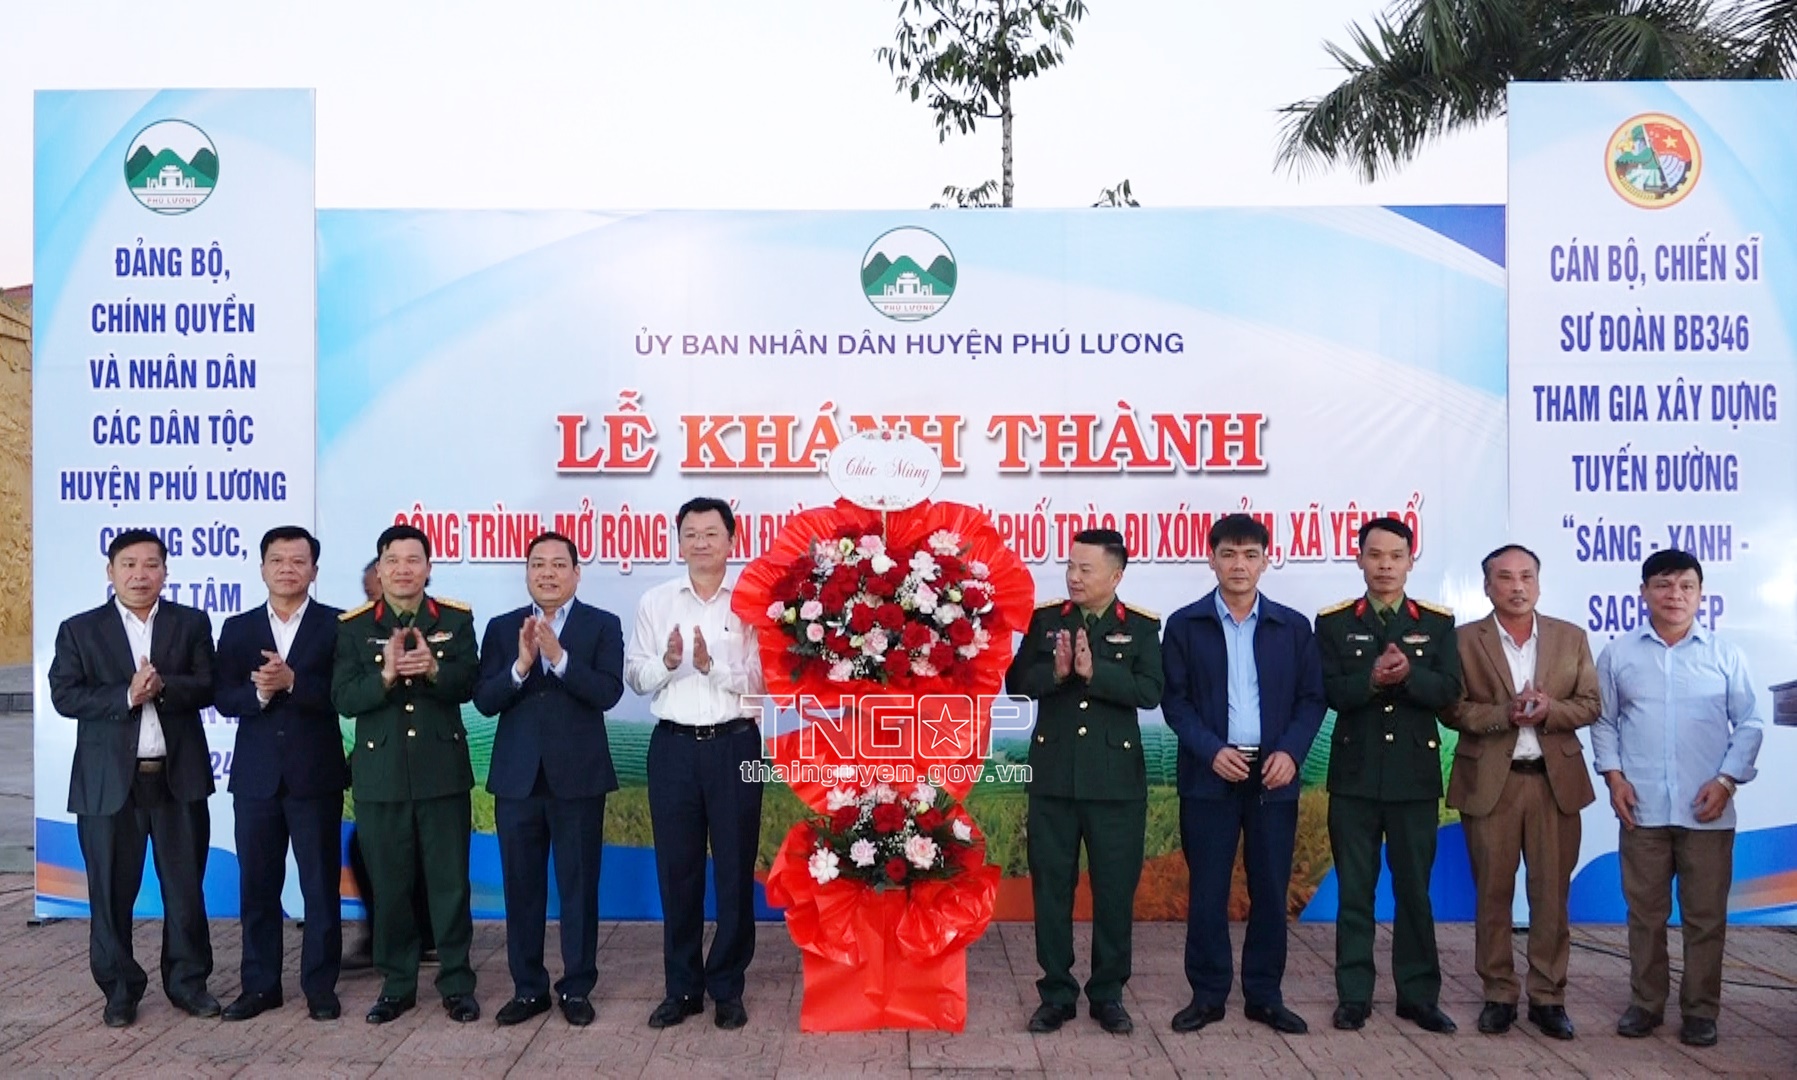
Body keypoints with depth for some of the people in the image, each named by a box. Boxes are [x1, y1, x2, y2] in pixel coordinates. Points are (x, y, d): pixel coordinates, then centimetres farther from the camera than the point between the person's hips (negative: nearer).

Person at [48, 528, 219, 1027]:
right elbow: (65, 695, -5)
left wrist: (163, 686, -20)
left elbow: (207, 686, -3)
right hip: (108, 780, 0)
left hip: (179, 776, 1)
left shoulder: (192, 624, 7)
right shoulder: (79, 630, 5)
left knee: (186, 887, 7)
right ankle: (120, 989, 22)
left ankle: (187, 981, 21)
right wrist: (126, 696, -18)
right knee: (111, 891, 7)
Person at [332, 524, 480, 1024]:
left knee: (450, 881, 4)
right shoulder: (353, 626, 3)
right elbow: (343, 698, -6)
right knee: (389, 884, 8)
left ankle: (457, 984, 15)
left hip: (443, 769, 0)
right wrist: (386, 675, -23)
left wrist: (434, 670, -24)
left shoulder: (456, 618, 4)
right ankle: (396, 984, 22)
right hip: (380, 772, 1)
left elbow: (470, 684, -5)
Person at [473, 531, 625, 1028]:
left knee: (579, 886, 5)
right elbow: (484, 701, -2)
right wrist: (521, 665, -18)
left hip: (578, 776, -2)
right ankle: (528, 987, 22)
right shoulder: (502, 628, 8)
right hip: (517, 777, 3)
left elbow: (608, 692, -13)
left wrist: (559, 656, -22)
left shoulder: (602, 625, 1)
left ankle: (577, 988, 17)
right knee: (522, 888, 10)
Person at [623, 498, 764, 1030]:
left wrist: (712, 666, -22)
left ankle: (727, 987, 21)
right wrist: (667, 662, -17)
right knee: (677, 868, 10)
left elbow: (762, 680, -8)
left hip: (733, 745, -2)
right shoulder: (654, 602, 5)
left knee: (735, 868, 7)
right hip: (673, 746, 2)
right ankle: (682, 986, 23)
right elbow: (635, 677, 2)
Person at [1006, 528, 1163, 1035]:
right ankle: (1056, 993, 19)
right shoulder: (1045, 618, 4)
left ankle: (1108, 993, 21)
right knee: (1051, 885, 7)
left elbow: (1150, 691, -12)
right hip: (1053, 775, 1)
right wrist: (1055, 672, -20)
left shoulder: (1143, 626, 0)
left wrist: (1094, 672, -22)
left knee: (1115, 887, 6)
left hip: (1117, 778, -1)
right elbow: (1016, 681, -2)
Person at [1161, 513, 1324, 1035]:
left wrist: (1291, 752, -10)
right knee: (1207, 889, 3)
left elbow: (1312, 699, 5)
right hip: (1209, 773, -1)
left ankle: (1265, 994, 19)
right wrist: (1212, 751, -14)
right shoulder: (1185, 624, 2)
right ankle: (1207, 994, 15)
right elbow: (1174, 700, -2)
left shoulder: (1293, 626, 7)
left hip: (1274, 774, 2)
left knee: (1270, 889, 7)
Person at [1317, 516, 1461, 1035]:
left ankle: (1418, 995, 19)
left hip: (1415, 775, 1)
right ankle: (1353, 994, 14)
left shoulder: (1438, 622, 5)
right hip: (1354, 775, 0)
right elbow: (1330, 692, -9)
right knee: (1354, 891, 6)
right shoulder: (1333, 622, 2)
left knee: (1414, 890, 8)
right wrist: (1373, 680, -26)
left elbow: (1448, 691, -6)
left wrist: (1407, 674, -24)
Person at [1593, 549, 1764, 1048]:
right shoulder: (1618, 653, 4)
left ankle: (1700, 1009, 19)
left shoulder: (1725, 655, 2)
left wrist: (1727, 780, -8)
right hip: (1642, 808, 1)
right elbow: (1603, 720, 7)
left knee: (1706, 915, 6)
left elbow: (1750, 723, 2)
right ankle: (1646, 1002, 21)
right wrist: (1613, 775, -3)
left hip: (1707, 810, 0)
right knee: (1645, 912, 9)